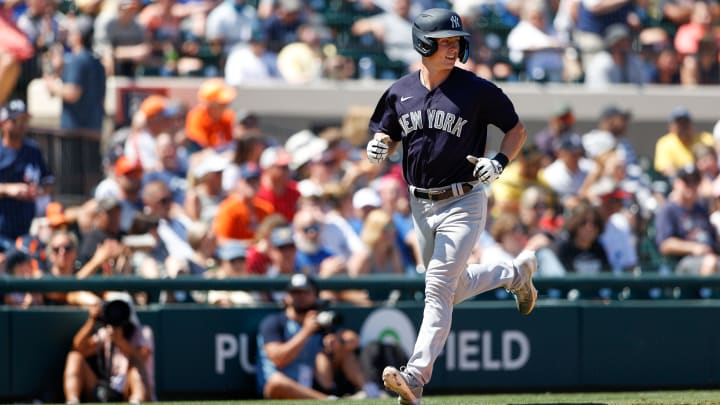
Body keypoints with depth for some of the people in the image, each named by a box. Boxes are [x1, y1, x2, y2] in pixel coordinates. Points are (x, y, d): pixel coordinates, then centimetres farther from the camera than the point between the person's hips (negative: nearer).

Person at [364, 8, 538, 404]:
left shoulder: (477, 90, -10)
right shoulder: (400, 92, 2)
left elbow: (517, 129, 0)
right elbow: (387, 135, 13)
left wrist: (500, 161, -18)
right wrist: (379, 147, -11)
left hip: (463, 204, -6)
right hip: (421, 205, 6)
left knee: (438, 290, -16)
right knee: (455, 290, 19)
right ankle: (516, 271, 46)